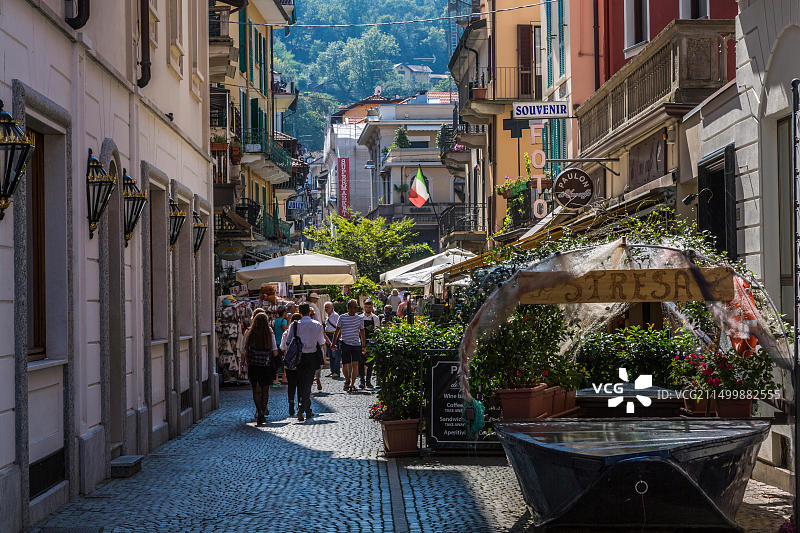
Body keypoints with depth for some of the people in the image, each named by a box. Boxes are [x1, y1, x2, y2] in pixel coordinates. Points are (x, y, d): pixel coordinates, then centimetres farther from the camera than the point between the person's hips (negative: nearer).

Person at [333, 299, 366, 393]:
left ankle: (352, 384, -7)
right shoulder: (342, 318, 3)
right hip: (345, 343, -1)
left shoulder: (360, 318, 8)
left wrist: (364, 346, 10)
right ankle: (347, 380, 27)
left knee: (355, 364, -10)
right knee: (345, 365, 1)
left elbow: (362, 333, 13)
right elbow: (337, 331, 9)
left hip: (356, 344, 1)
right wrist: (333, 343, 7)